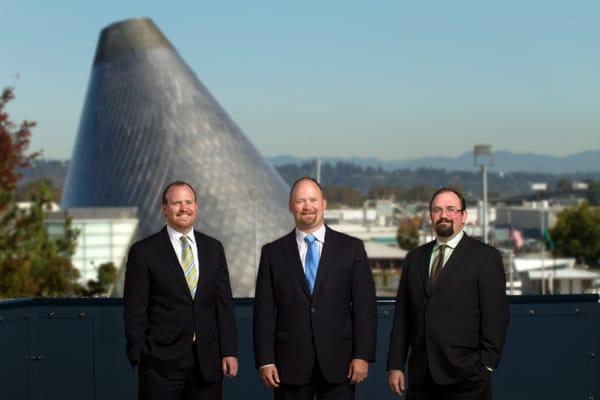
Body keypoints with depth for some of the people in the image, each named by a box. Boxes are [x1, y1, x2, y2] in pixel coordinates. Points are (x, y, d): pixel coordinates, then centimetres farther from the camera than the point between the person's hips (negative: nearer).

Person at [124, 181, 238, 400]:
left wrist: (229, 351, 3)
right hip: (162, 362, -3)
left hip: (208, 362, 3)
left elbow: (224, 303, 9)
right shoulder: (144, 252, -2)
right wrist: (138, 357, -6)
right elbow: (135, 310, -2)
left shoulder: (213, 248, 10)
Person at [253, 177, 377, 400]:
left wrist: (362, 356, -6)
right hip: (290, 365, 0)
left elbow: (364, 306, 1)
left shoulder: (351, 248, 5)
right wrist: (265, 361, -3)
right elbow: (264, 312, 4)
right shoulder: (273, 253, 6)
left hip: (338, 363, 0)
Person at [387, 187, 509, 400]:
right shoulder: (415, 258, 14)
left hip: (465, 377, -4)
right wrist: (395, 365, 6)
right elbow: (402, 316, 12)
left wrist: (486, 366, -9)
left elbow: (495, 316, -4)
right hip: (421, 378, 4)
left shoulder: (485, 257, 0)